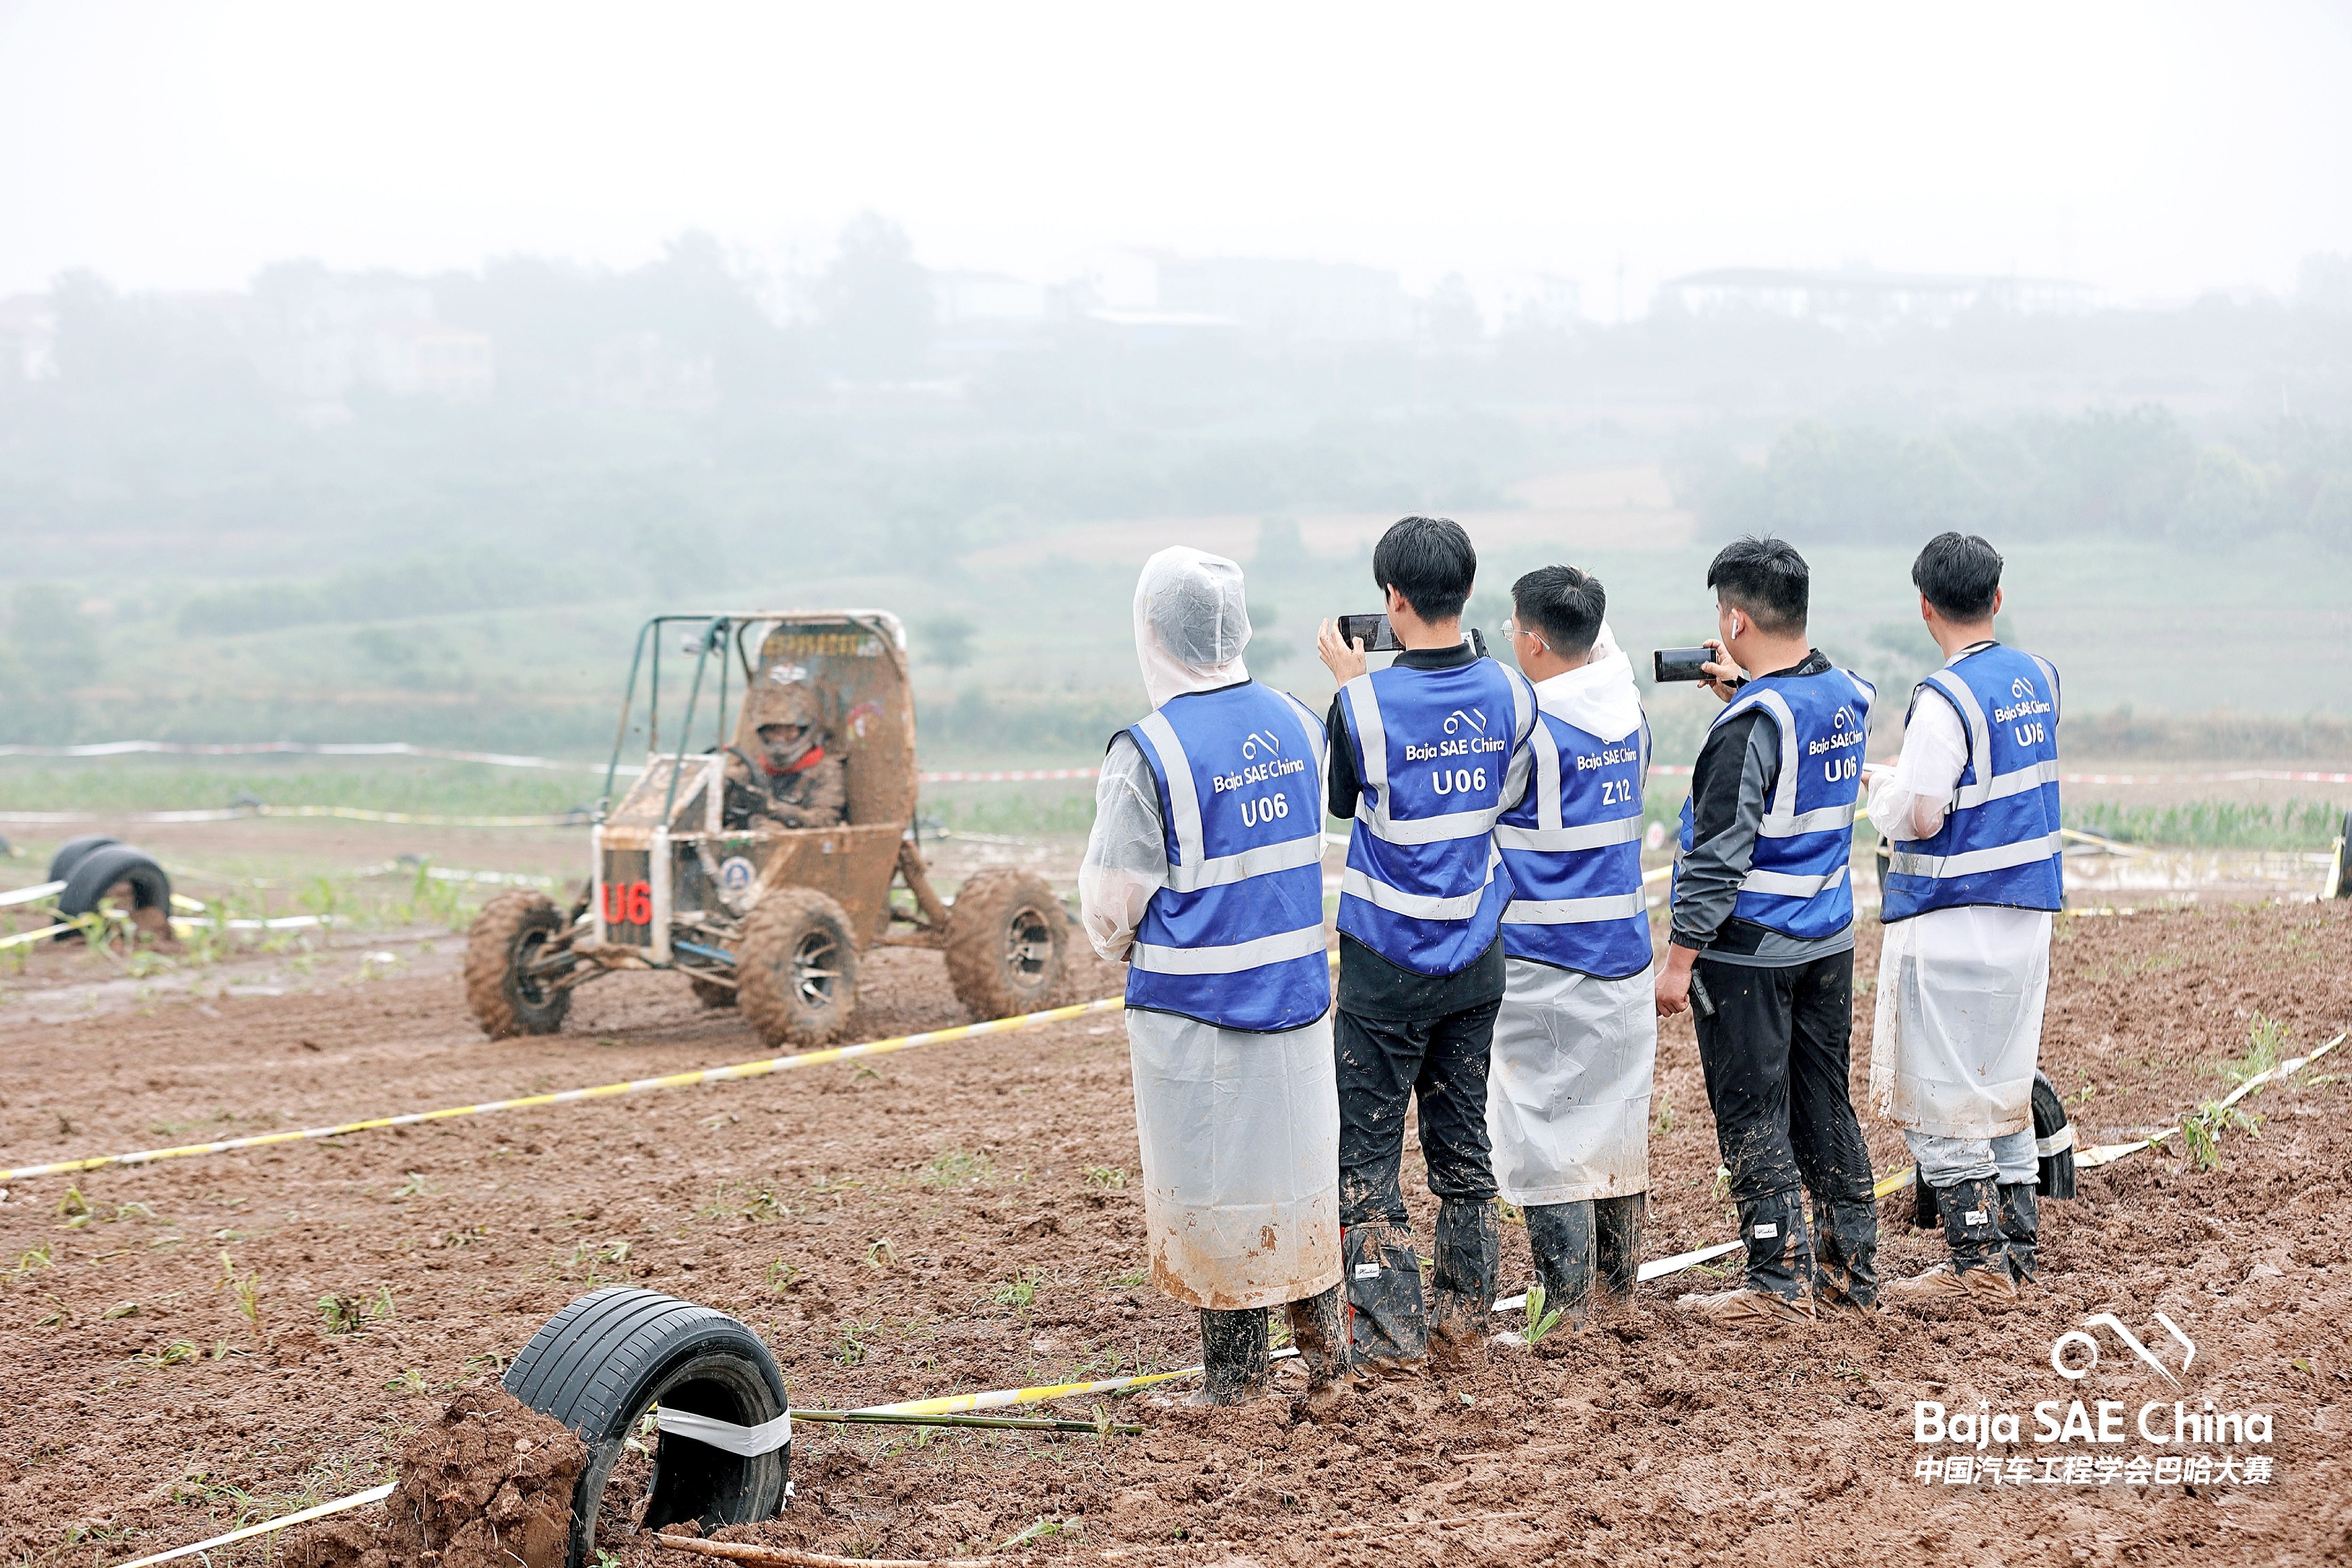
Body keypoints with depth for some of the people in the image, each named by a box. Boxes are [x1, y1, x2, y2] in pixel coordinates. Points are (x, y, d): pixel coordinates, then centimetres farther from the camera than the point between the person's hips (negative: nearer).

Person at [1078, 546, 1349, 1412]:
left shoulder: (1147, 753, -18)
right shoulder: (1297, 723, 0)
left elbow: (1113, 902, -10)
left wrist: (1123, 951, 11)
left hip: (1192, 1009, -5)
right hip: (1297, 991, 5)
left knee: (1215, 1189, 6)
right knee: (1301, 1176, 16)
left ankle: (1235, 1379, 13)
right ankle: (1324, 1362, 21)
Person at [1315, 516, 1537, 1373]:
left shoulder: (1366, 703, -17)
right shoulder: (1510, 694, -4)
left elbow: (1338, 800, 0)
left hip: (1387, 961, -5)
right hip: (1477, 957, 5)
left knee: (1368, 1149, 4)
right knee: (1464, 1144, 13)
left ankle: (1388, 1332, 2)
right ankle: (1463, 1325, 18)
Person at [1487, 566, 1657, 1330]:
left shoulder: (1527, 729, -17)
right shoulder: (1628, 713, 4)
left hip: (1544, 962, -7)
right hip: (1623, 951, 7)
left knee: (1547, 1134, -1)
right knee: (1617, 1124, 15)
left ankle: (1567, 1316, 0)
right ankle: (1619, 1294, 24)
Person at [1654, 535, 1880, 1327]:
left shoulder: (1751, 724, -20)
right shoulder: (1849, 697, 3)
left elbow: (1719, 853, -21)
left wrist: (1680, 955, -15)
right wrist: (1742, 691, 17)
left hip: (1751, 948, -8)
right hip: (1830, 938, 8)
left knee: (1753, 1114, 1)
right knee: (1825, 1104, 16)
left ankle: (1781, 1283, 3)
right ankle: (1852, 1267, 22)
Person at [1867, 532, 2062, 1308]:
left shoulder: (1946, 698, -18)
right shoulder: (2039, 678, 7)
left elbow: (1917, 817, -19)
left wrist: (1885, 785, 1)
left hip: (1950, 923, -8)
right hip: (2027, 916, 8)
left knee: (1941, 1100, -1)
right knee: (2005, 1092, 15)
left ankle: (1977, 1266, -1)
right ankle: (2016, 1251, 19)